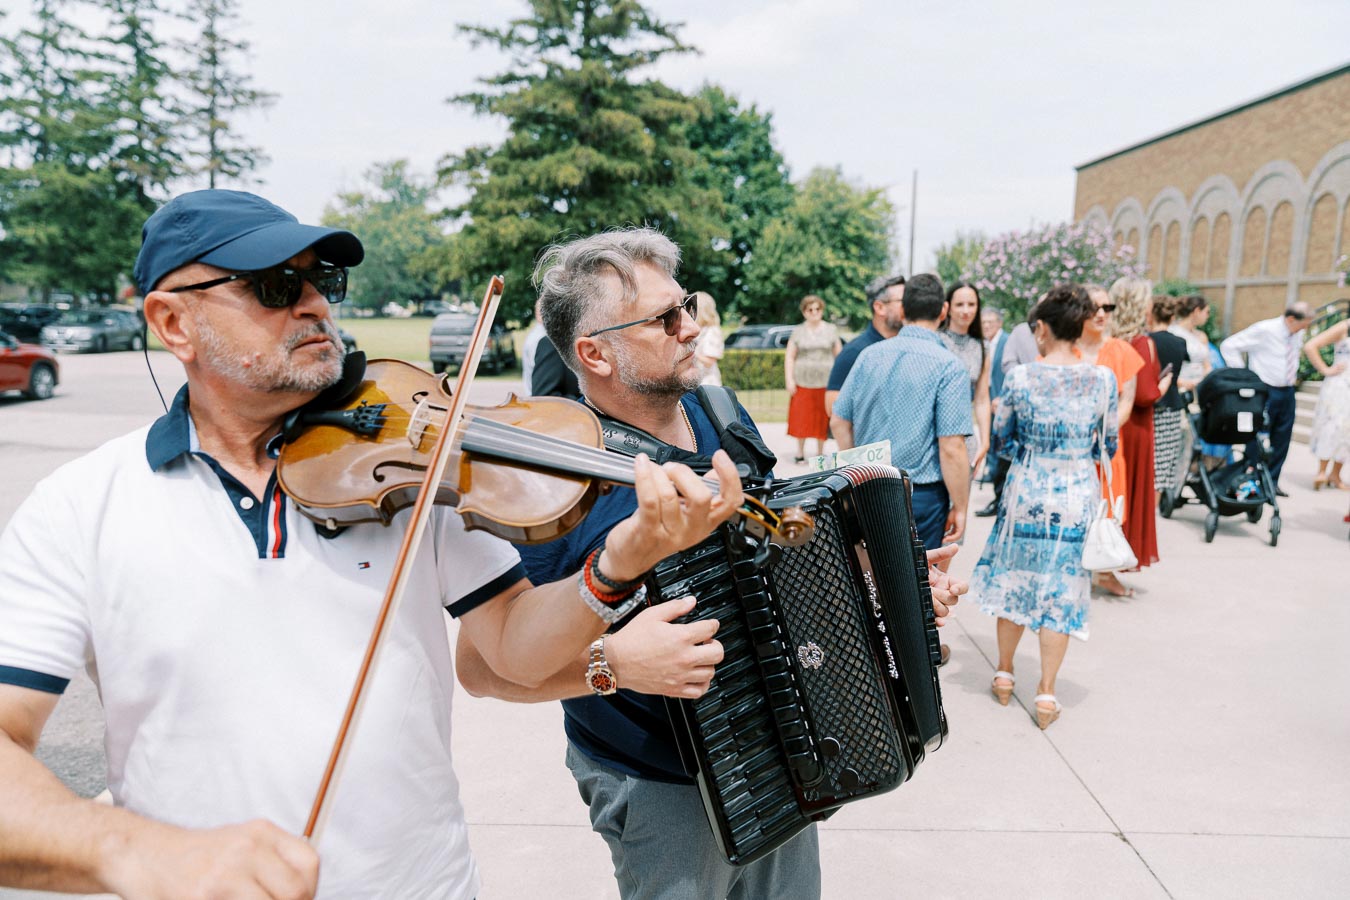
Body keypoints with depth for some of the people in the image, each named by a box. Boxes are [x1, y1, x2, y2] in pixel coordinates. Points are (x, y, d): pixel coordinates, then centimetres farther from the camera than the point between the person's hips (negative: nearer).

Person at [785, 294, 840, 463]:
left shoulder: (831, 330, 9)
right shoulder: (798, 331, 8)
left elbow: (839, 355, 10)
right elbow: (789, 357, 6)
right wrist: (789, 380, -3)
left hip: (825, 382, 0)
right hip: (802, 382, 0)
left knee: (823, 419, 2)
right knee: (801, 417, -1)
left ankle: (820, 452, 15)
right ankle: (800, 452, 9)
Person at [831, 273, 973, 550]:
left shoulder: (869, 355, 2)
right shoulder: (948, 366, -13)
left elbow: (839, 423, 7)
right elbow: (951, 448, -17)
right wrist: (959, 508, -7)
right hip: (922, 496, -4)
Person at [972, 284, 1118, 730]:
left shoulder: (1020, 376, -10)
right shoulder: (1103, 378, -5)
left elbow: (1001, 438, 0)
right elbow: (1109, 444, 5)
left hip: (1026, 495, -1)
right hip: (1078, 499, 1)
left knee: (1014, 580, 16)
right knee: (1062, 591, 9)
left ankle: (1004, 675, 29)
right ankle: (1046, 694, 14)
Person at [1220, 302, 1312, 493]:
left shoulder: (1297, 334, 7)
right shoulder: (1264, 330, -15)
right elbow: (1229, 346, -15)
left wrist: (1294, 374, 15)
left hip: (1287, 391, 7)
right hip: (1265, 391, -7)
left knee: (1282, 438, 10)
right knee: (1257, 439, -3)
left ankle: (1272, 482, 20)